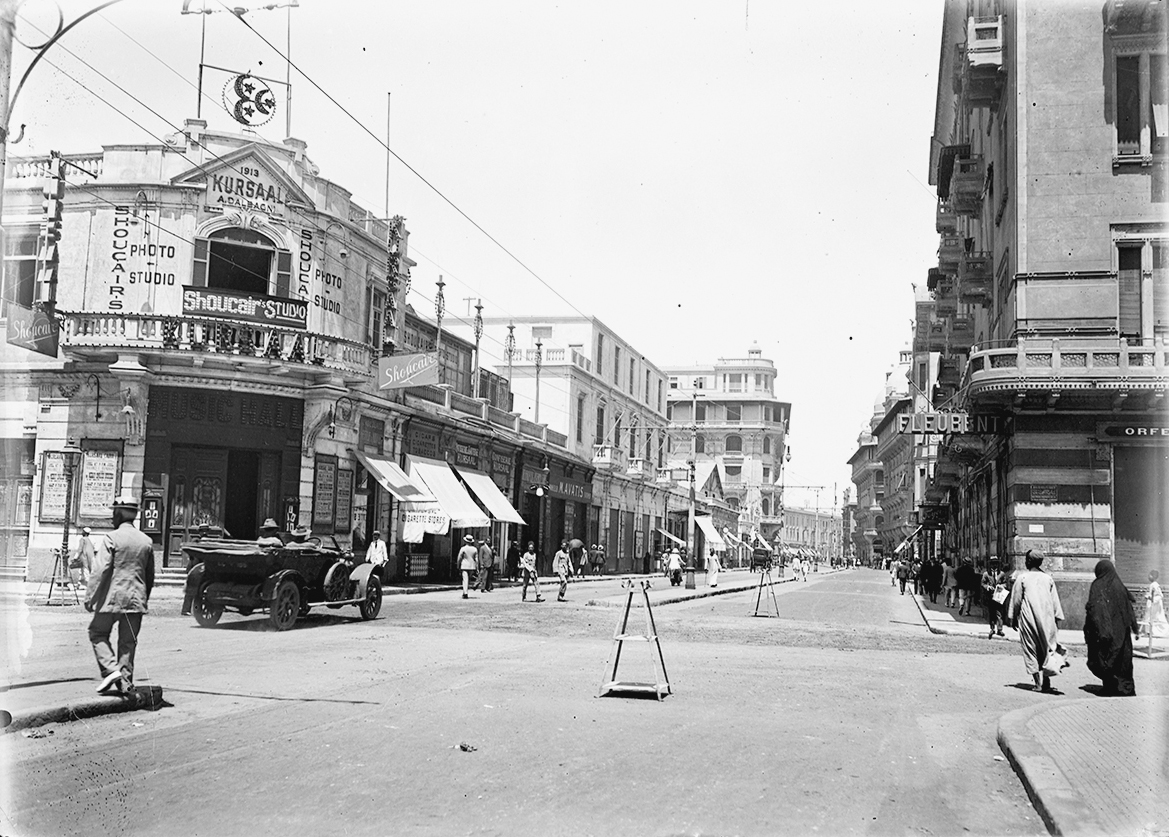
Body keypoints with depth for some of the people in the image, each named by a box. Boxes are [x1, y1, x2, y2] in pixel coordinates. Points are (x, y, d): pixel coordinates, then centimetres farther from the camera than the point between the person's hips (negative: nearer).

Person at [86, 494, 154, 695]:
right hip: (136, 599, 5)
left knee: (98, 633, 12)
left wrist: (90, 597, -10)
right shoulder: (146, 541, 8)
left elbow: (101, 570, -15)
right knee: (128, 641, 9)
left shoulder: (111, 538, -9)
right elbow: (150, 576, 14)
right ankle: (125, 683, 8)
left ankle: (110, 669, -4)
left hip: (112, 597, -4)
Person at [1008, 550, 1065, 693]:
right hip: (1047, 618, 3)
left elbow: (1016, 600, -1)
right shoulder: (1048, 578, 6)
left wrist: (1013, 618, 8)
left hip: (1028, 617, -3)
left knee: (1031, 650, 4)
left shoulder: (1021, 577, -3)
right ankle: (1046, 681, 0)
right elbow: (1055, 601, 7)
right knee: (1047, 647, 9)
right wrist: (1058, 619, 12)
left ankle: (1038, 682, -2)